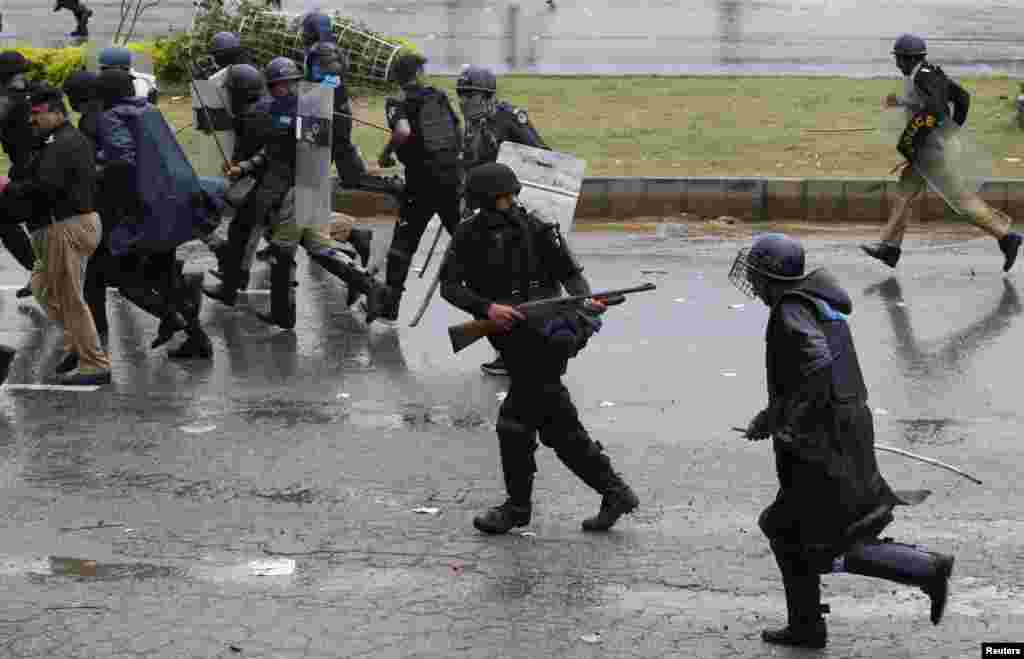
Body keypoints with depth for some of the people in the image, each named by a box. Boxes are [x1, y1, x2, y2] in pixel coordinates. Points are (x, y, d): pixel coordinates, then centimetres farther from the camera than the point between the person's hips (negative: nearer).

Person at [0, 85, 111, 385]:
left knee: (70, 298, -4)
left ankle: (94, 365, 0)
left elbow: (44, 188, -27)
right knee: (42, 285, 21)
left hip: (66, 227, -11)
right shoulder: (76, 139, 16)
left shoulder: (59, 145, -17)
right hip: (85, 220, 11)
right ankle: (76, 339, 22)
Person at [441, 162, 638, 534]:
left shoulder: (535, 230, -7)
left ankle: (518, 506, 11)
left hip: (543, 339, -5)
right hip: (512, 343, 5)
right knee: (558, 425, 10)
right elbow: (450, 287, -6)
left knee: (514, 422, -6)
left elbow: (570, 272, 3)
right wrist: (487, 307, -22)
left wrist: (585, 300, -17)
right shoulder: (469, 236, 1)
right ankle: (615, 493, 19)